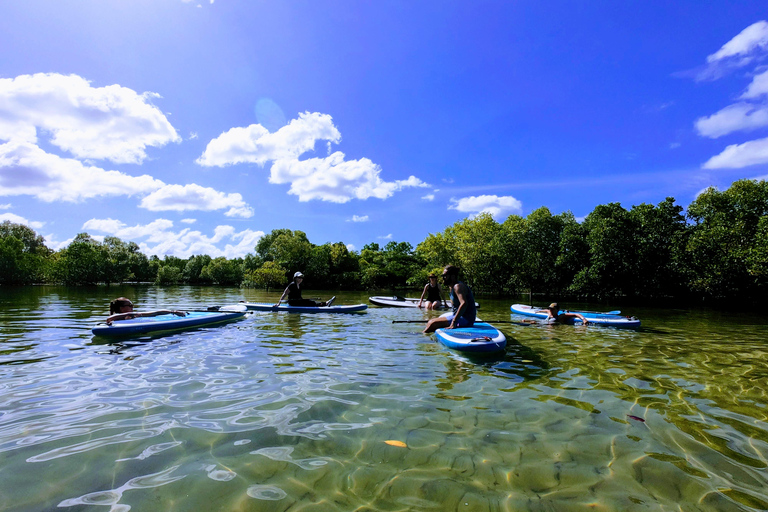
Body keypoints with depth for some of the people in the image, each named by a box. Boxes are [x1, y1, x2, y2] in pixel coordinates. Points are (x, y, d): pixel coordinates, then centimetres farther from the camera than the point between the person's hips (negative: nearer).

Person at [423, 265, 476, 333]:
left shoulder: (458, 286, -17)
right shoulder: (452, 287, 13)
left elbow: (464, 303, -32)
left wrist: (453, 323, -34)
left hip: (466, 319, -11)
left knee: (432, 323, -16)